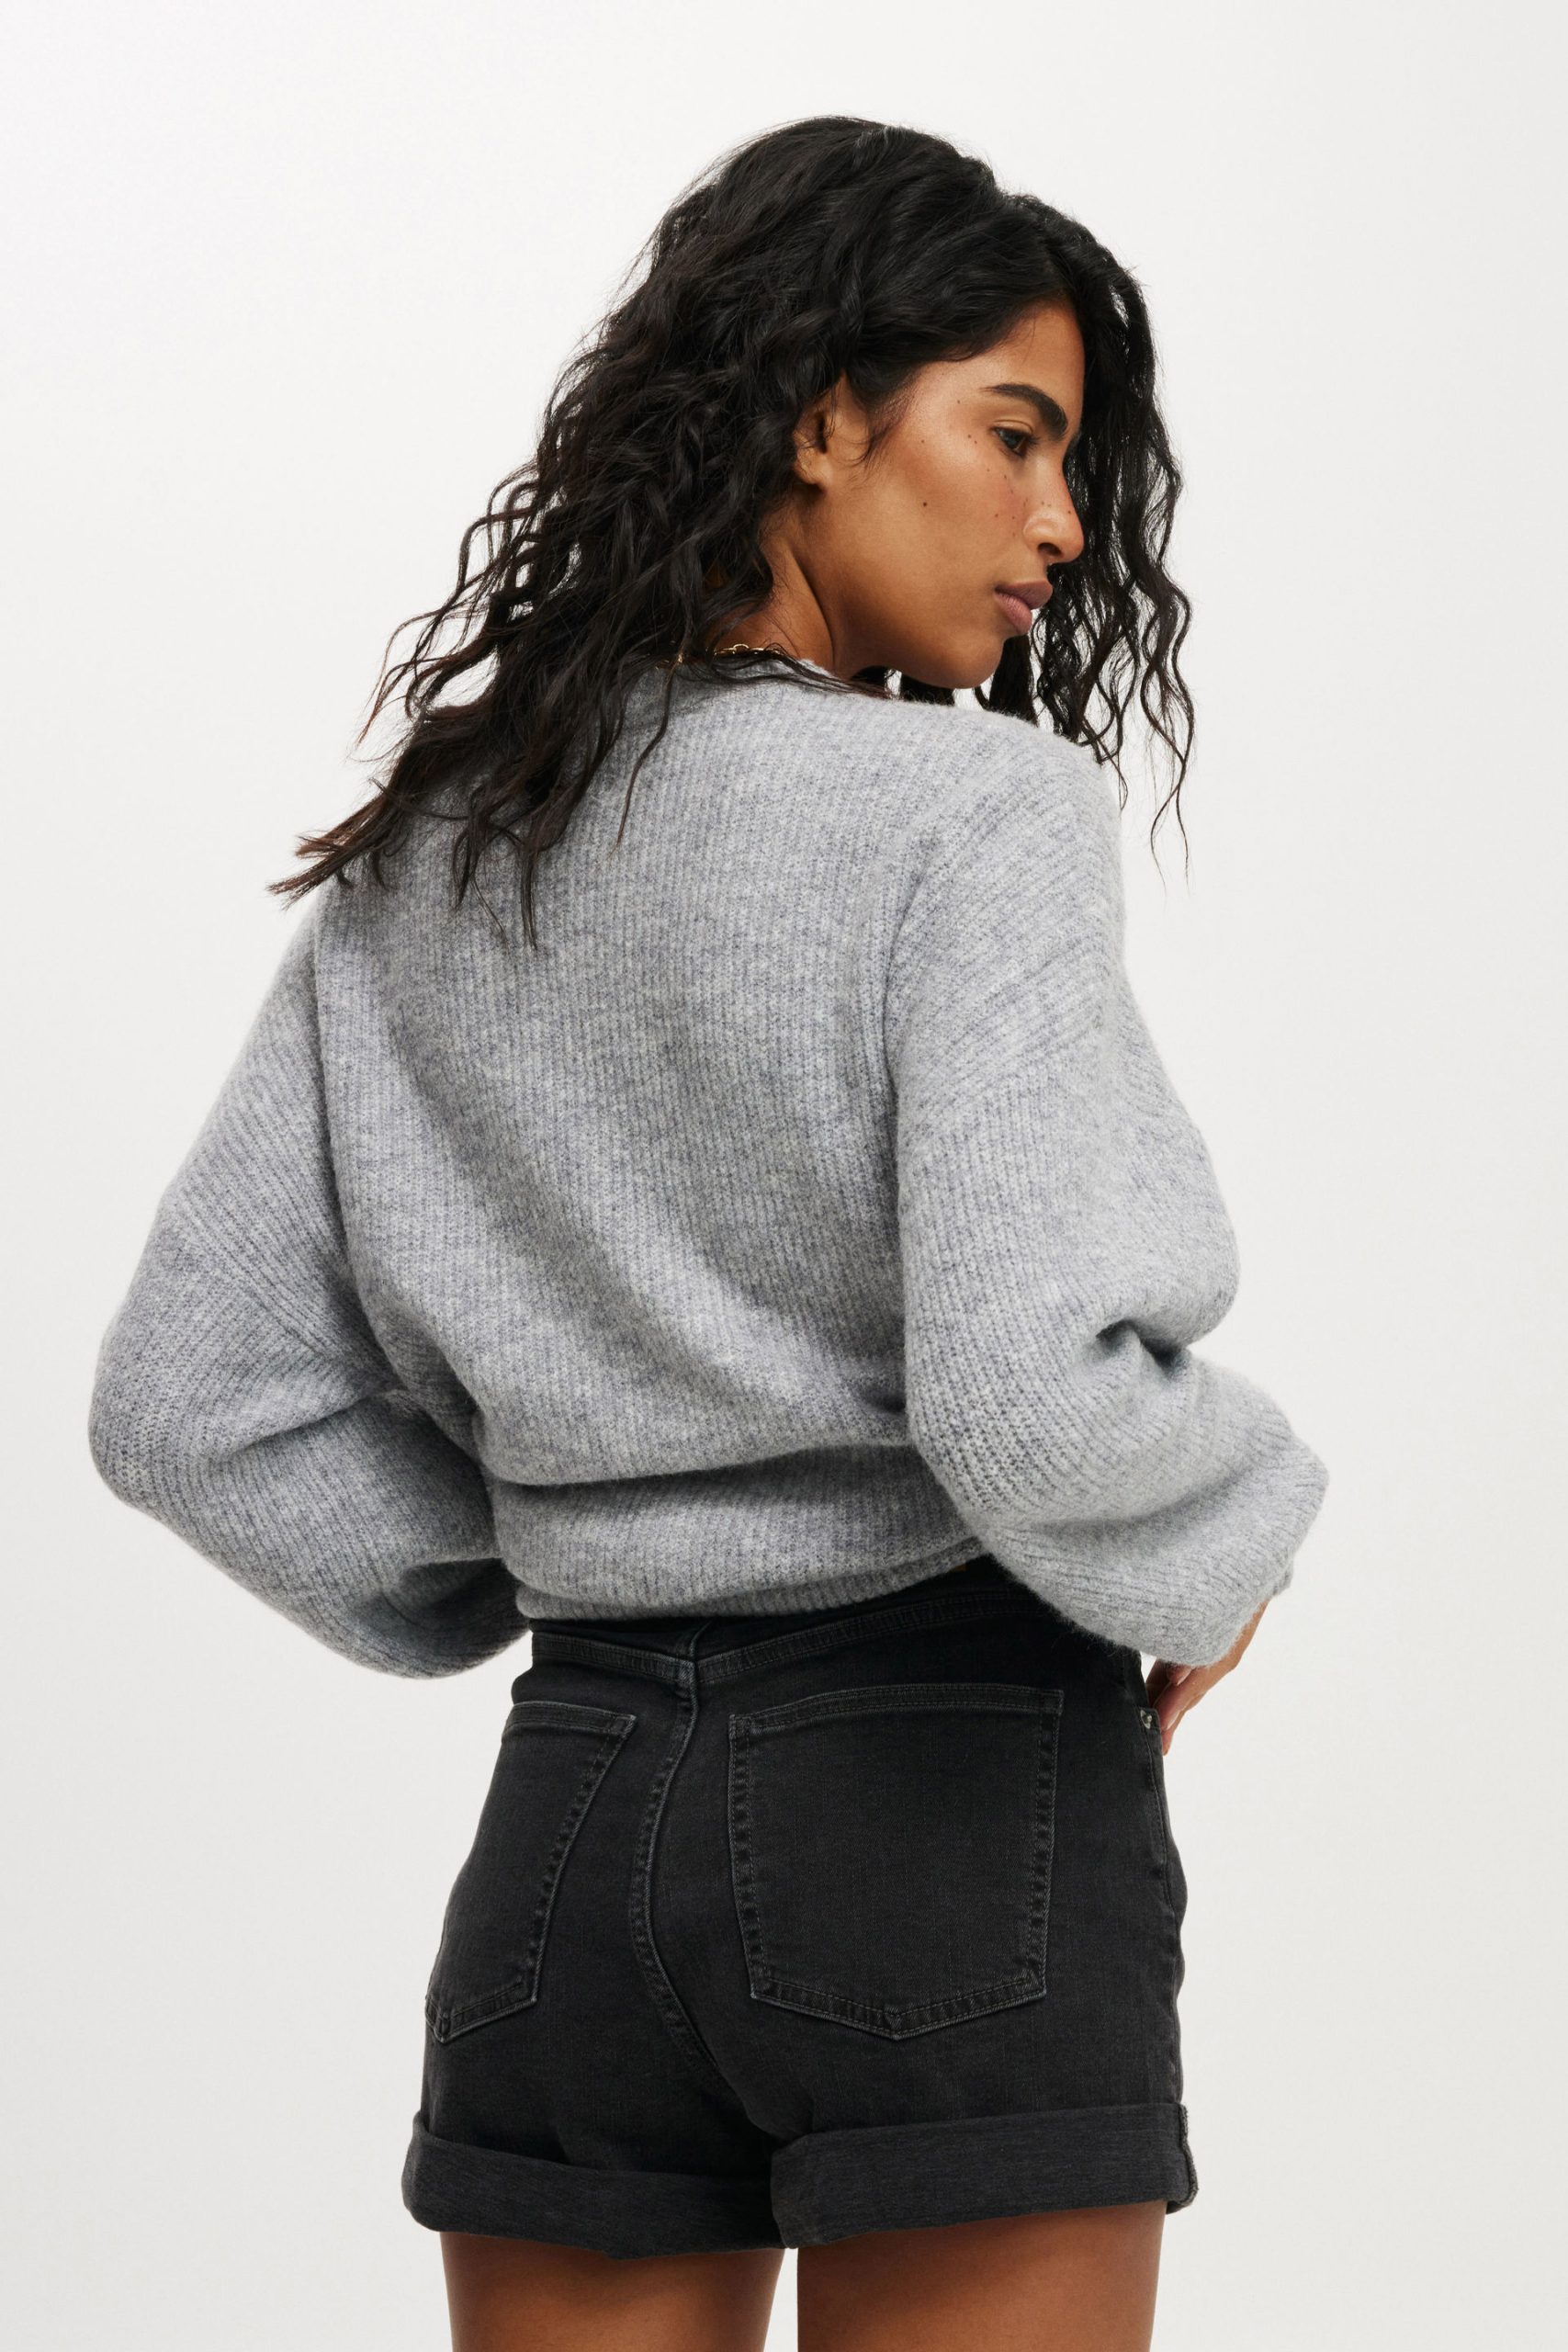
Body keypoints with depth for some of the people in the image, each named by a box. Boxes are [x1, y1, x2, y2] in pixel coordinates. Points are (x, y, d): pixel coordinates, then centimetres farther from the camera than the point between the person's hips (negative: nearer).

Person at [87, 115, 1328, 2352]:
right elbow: (1033, 1388, -23)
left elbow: (191, 1404, 8)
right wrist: (1211, 1558, -4)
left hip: (572, 1824, 6)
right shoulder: (969, 815, -12)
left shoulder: (424, 863, 8)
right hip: (955, 1801, -6)